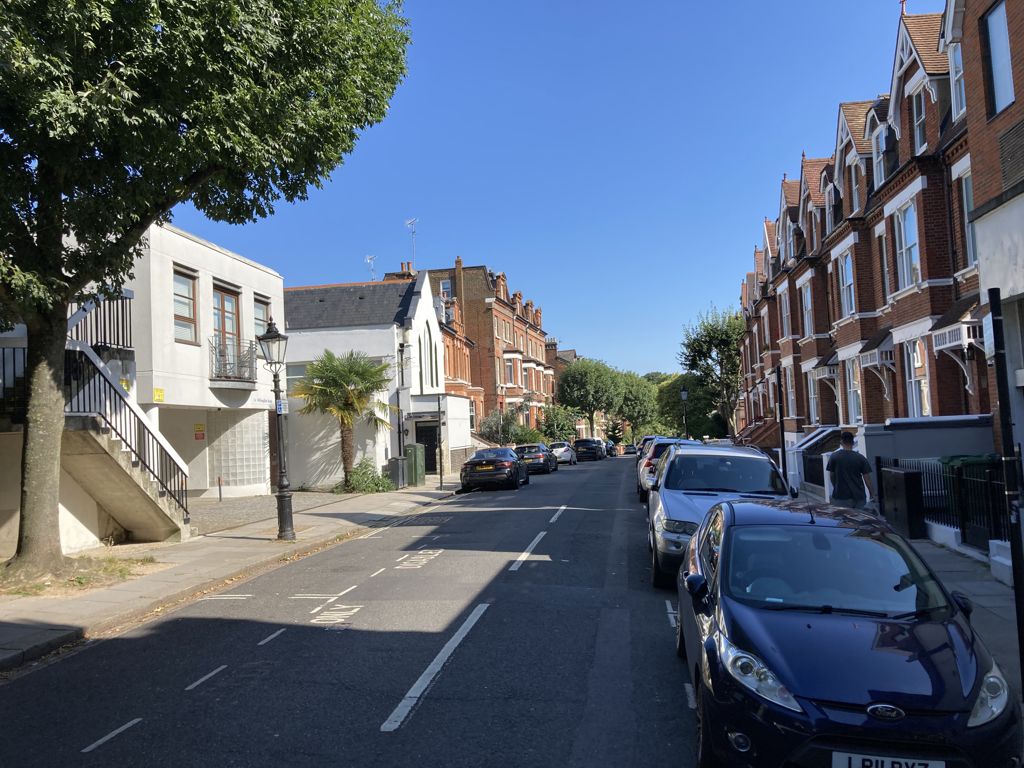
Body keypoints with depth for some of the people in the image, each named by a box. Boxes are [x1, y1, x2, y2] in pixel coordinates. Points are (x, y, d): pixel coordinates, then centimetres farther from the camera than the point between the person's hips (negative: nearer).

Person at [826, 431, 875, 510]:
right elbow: (867, 479, -3)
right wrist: (873, 494, 8)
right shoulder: (861, 458, -3)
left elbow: (831, 476, 4)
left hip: (841, 496, -1)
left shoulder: (834, 457, -5)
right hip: (858, 496, 2)